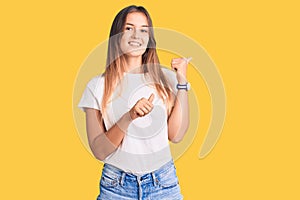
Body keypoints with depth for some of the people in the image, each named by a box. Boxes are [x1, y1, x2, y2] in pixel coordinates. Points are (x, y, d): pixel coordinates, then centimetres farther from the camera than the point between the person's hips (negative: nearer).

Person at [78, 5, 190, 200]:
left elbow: (176, 135, -7)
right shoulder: (97, 86, -5)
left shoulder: (165, 78, -1)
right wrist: (129, 117, -23)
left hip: (163, 183, 2)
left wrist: (182, 81, -9)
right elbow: (99, 151, -9)